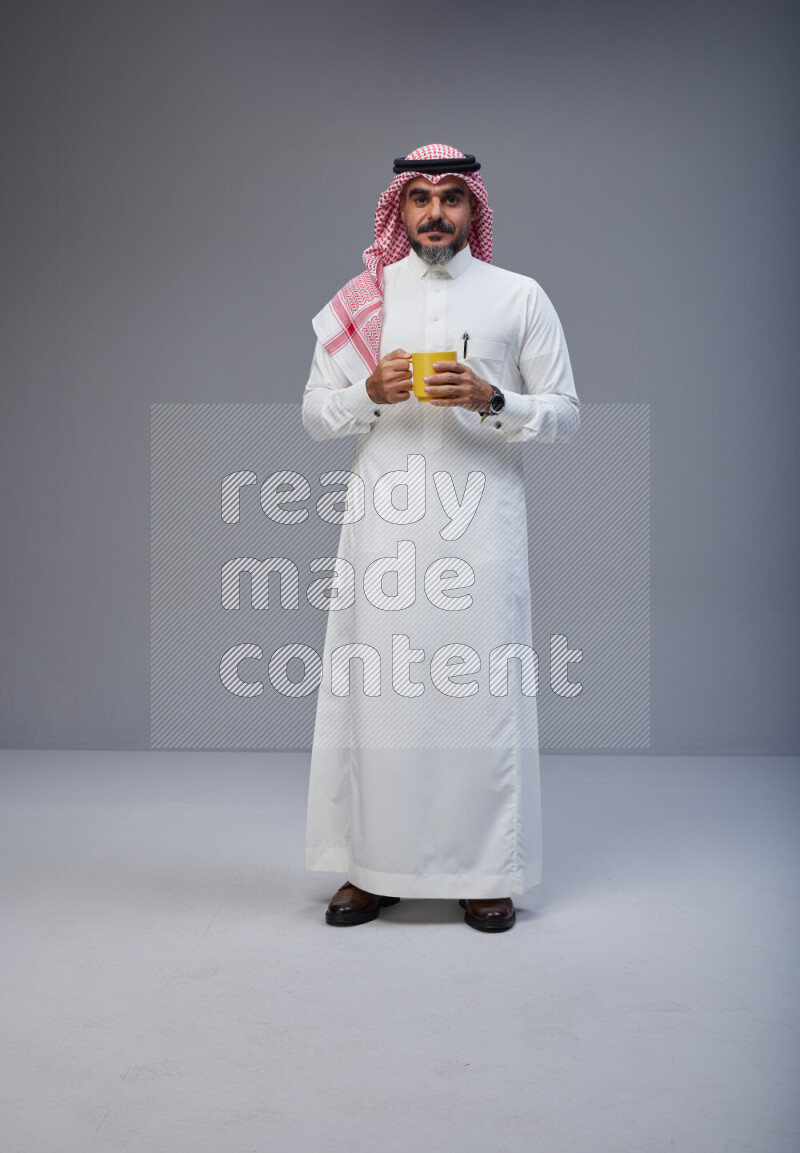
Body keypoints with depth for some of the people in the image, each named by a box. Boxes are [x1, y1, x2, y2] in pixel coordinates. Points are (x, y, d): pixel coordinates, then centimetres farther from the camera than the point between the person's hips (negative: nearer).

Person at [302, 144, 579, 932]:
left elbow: (564, 414, 6)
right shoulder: (362, 300, 11)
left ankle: (486, 873, 10)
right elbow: (313, 414, 11)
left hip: (481, 521, -1)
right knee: (377, 687, 0)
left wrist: (491, 400, -12)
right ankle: (375, 866, 13)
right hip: (384, 522, 1)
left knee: (482, 685, -2)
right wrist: (372, 393, -8)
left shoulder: (519, 298, 8)